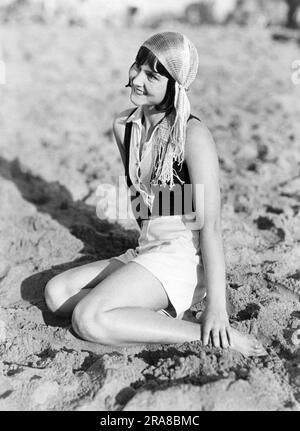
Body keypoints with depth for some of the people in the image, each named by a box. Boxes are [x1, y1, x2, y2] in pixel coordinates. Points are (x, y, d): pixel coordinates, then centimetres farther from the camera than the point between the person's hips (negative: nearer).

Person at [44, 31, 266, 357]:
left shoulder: (193, 135, -14)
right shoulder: (124, 125, 7)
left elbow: (210, 224, -17)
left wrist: (216, 305, -19)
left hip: (182, 257, -8)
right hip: (146, 252, 8)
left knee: (87, 320, -22)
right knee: (56, 293, -4)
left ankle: (212, 335, -16)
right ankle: (158, 313, -11)